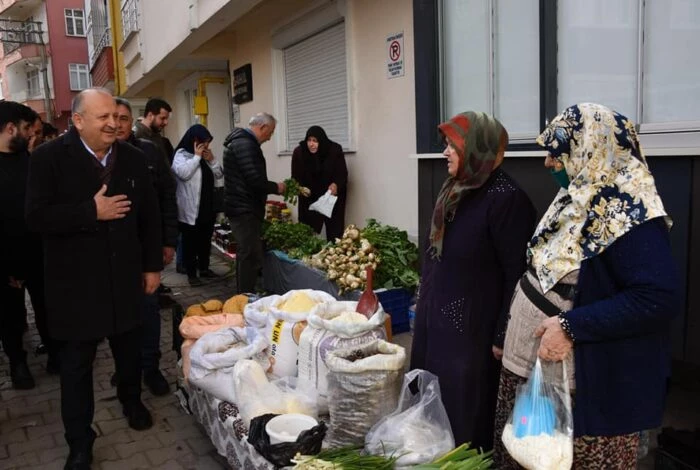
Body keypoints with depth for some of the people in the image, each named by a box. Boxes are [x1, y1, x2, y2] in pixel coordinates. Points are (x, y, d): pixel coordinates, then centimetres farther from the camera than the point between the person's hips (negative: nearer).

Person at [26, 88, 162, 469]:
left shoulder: (132, 158, 2)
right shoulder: (49, 158, -9)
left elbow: (149, 214, 6)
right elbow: (36, 216, -16)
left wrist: (153, 265, 5)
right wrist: (92, 211, -23)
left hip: (125, 277, 3)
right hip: (75, 283, -3)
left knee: (129, 350, 19)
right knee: (76, 365, 9)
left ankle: (131, 401, 47)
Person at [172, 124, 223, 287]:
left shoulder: (206, 155, 15)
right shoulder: (181, 154, -7)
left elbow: (219, 174, 12)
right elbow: (183, 173, -24)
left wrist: (211, 160, -4)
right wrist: (197, 156, -17)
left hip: (207, 207, 7)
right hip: (190, 209, -7)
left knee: (205, 240, 16)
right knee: (190, 242, -1)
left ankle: (204, 268, 29)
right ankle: (191, 273, 7)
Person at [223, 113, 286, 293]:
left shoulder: (240, 141, 18)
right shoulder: (246, 144, -17)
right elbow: (255, 180, -24)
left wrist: (271, 187, 14)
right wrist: (276, 188, -8)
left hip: (241, 207, 11)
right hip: (245, 209, -11)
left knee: (245, 255, 17)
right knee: (252, 257, -9)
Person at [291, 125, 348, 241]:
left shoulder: (335, 150, -16)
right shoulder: (299, 152, -12)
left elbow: (342, 174, -13)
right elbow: (296, 177, -8)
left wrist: (336, 185, -34)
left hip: (332, 196, -1)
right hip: (309, 198, 1)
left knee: (334, 231, 2)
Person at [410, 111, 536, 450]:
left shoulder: (506, 198, -19)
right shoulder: (454, 190, 7)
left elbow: (516, 275, -19)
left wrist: (503, 337, -16)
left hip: (470, 326, -8)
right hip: (436, 318, 8)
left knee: (463, 416, 8)